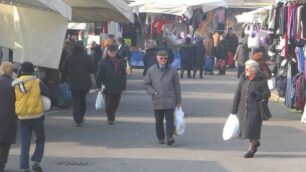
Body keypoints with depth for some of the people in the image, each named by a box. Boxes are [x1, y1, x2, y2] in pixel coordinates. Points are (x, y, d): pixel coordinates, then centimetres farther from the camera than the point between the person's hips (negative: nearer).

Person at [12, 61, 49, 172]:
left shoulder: (15, 84, 1)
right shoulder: (37, 83, -7)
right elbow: (47, 94, -4)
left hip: (22, 117, 3)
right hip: (36, 116, -2)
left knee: (25, 144, 9)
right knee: (41, 140, 15)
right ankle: (36, 162, 2)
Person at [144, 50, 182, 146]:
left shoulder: (172, 70, 2)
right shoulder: (151, 70, 4)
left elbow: (177, 86, 6)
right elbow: (146, 84, 11)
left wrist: (178, 101, 7)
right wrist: (153, 92, -7)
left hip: (170, 101, -2)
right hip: (157, 101, 2)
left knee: (170, 119, -10)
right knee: (159, 121, 9)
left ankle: (170, 137, -12)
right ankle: (161, 138, 21)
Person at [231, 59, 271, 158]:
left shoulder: (261, 80, -6)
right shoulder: (243, 78, 6)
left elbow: (267, 93, -5)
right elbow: (238, 94, 7)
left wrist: (258, 95, -25)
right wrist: (234, 109, 6)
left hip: (255, 109, -5)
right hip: (243, 108, 5)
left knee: (252, 127, -8)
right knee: (244, 127, 10)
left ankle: (251, 149, 3)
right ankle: (255, 142, 34)